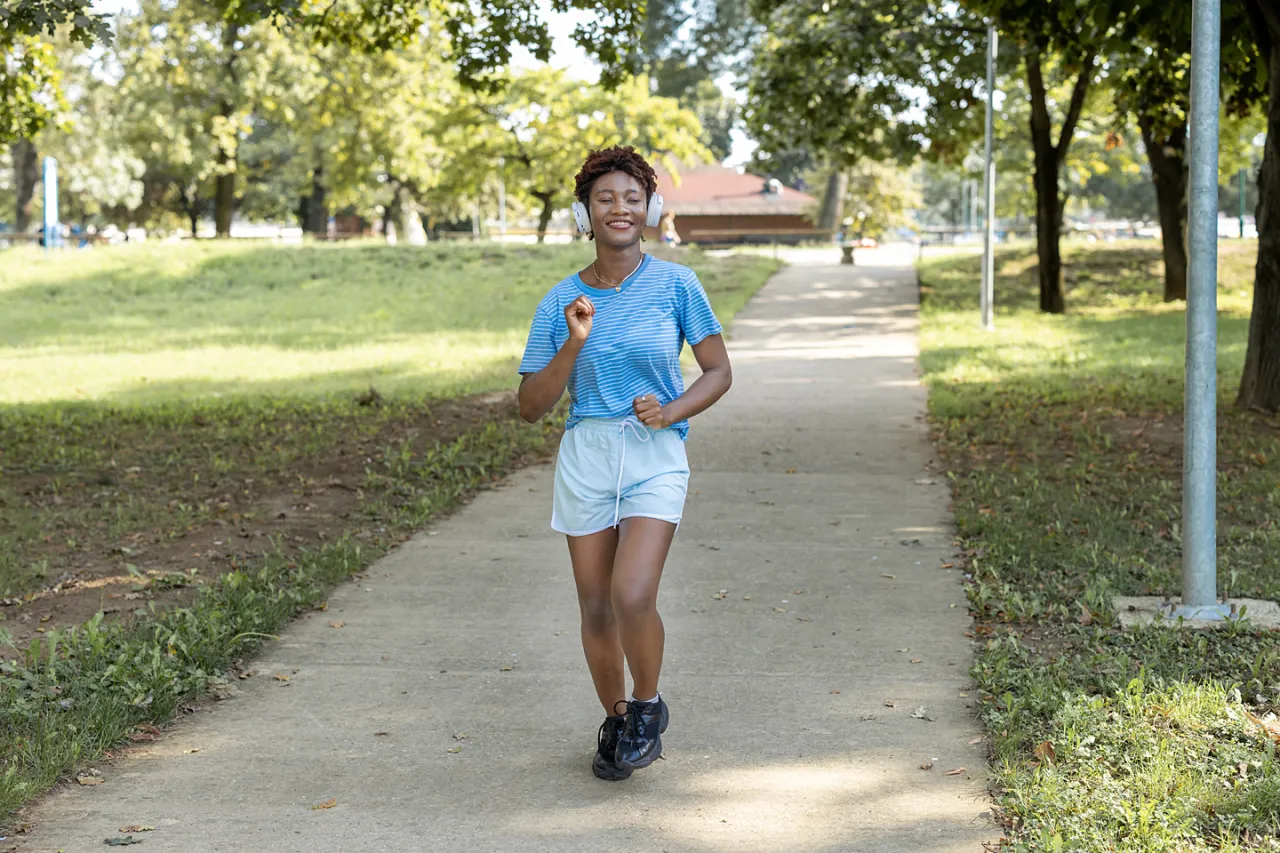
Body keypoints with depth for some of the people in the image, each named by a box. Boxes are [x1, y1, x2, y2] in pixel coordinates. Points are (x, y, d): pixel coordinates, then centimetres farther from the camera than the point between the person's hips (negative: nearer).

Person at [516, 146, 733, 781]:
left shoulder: (675, 285, -2)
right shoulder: (561, 302, 2)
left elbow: (718, 371, 4)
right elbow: (532, 406, 1)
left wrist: (672, 411, -13)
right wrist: (574, 345, -14)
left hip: (655, 457, -2)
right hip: (585, 458, 3)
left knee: (633, 598, -18)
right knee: (595, 607, 7)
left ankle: (648, 706, 9)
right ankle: (615, 722, 30)